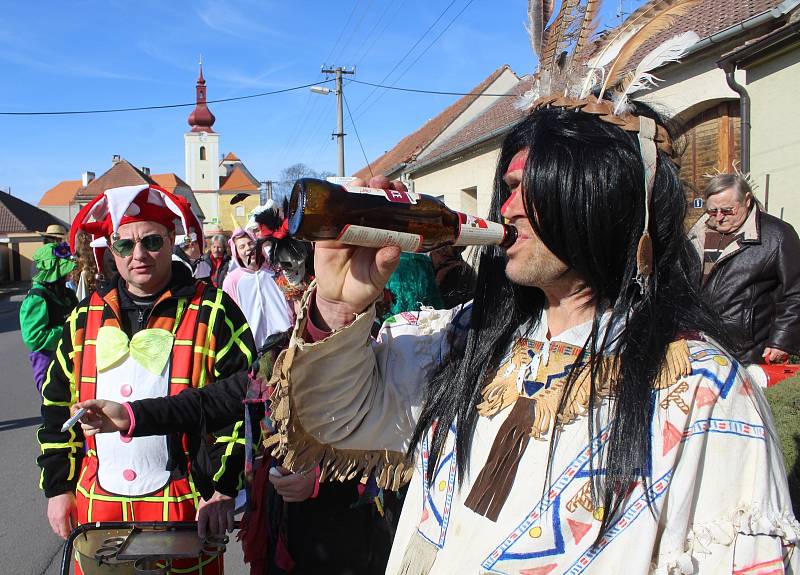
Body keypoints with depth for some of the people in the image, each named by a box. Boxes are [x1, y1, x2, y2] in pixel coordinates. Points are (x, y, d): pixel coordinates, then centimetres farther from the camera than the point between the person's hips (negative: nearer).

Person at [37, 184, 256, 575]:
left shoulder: (211, 313, -8)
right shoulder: (86, 317, 6)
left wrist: (224, 489, -12)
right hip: (96, 502, 4)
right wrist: (58, 487, 10)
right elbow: (58, 403, 12)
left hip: (184, 503, -3)